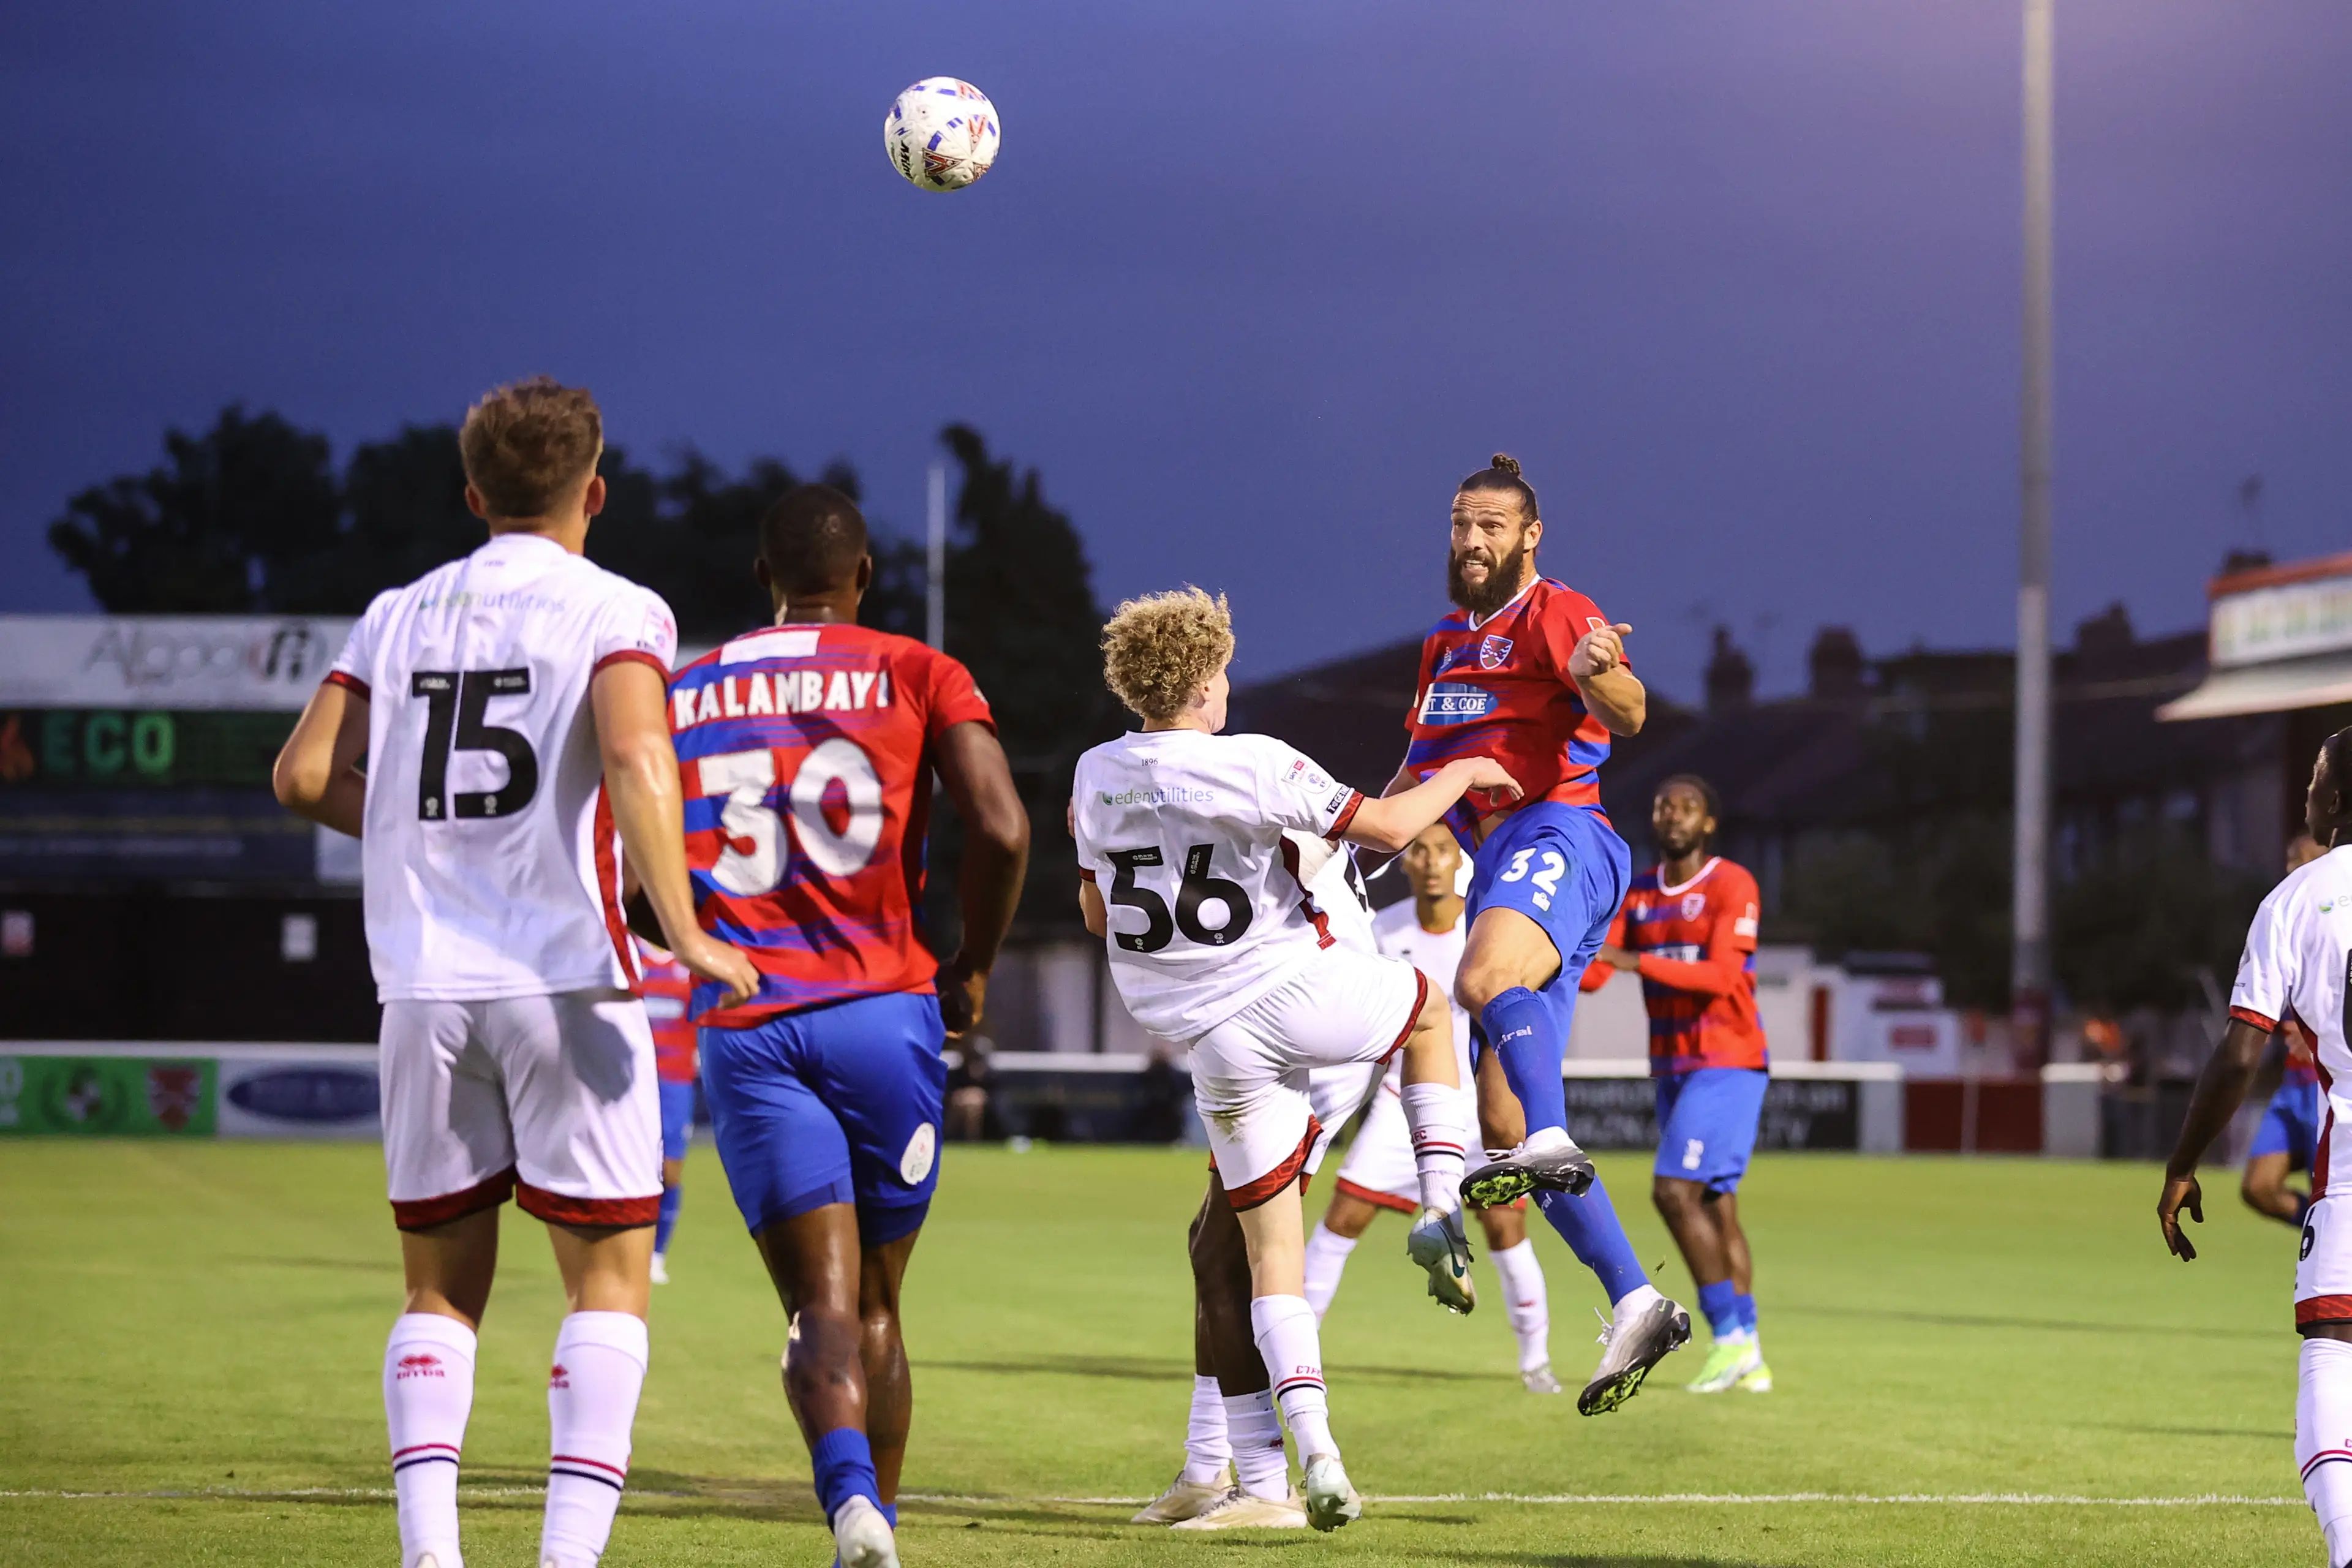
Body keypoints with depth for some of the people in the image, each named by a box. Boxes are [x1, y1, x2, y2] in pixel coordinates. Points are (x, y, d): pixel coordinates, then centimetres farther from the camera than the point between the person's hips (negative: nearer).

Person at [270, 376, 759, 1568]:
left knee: (440, 1284, 11)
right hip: (565, 973, -4)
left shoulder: (399, 617, 12)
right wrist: (682, 932, -21)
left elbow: (305, 776, 7)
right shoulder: (616, 613, -1)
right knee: (608, 1280, 3)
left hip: (423, 983, 4)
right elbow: (634, 758, -18)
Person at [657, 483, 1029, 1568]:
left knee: (820, 1304, -5)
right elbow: (1001, 830, -8)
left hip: (744, 1029, 1)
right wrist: (971, 969, 7)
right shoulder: (915, 676, 6)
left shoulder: (682, 698, 13)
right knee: (877, 1301, 15)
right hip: (882, 1011, -1)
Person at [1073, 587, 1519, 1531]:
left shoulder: (1096, 777, 4)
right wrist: (1463, 774, 6)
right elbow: (1385, 827, -12)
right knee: (1427, 1006, 28)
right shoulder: (1249, 765, -14)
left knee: (1272, 1252, 9)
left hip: (1210, 1044, 5)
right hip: (1294, 991, -5)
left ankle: (1315, 1452, -4)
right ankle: (1442, 1211, 12)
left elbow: (1097, 911, 17)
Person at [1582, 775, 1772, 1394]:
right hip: (1673, 1066, 7)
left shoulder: (1732, 886, -8)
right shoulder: (1637, 894, 12)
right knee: (1714, 1206, 5)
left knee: (1676, 1191, -16)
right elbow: (1591, 974, 4)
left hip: (1727, 1063, -7)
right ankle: (1747, 1356, 7)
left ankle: (1731, 1335, -11)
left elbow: (1722, 976, -20)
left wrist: (1634, 961, -28)